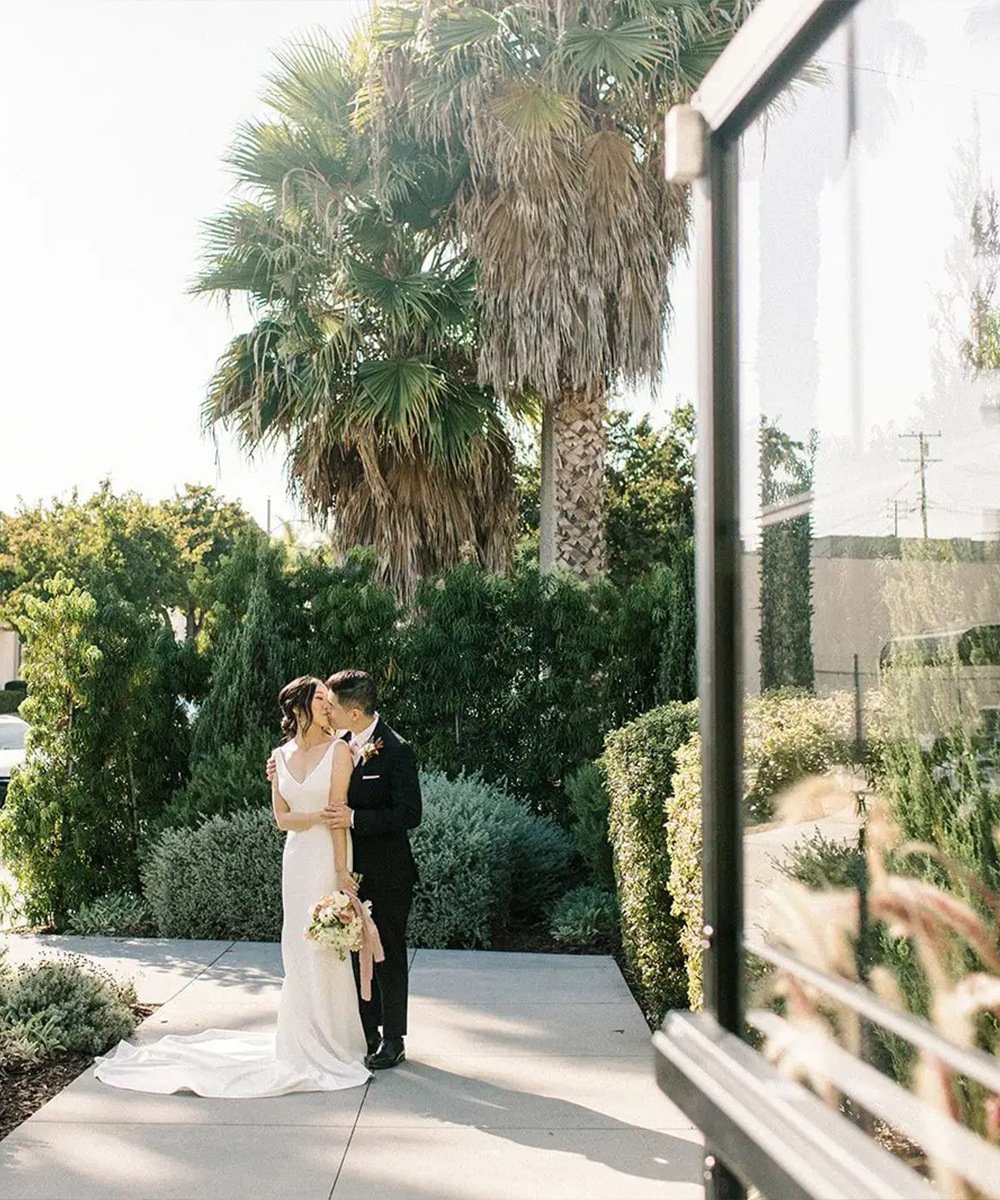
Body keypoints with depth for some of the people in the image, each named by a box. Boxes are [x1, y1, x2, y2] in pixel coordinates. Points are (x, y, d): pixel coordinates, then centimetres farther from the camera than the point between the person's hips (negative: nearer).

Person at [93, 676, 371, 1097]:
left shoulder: (338, 750, -3)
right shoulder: (281, 755, 11)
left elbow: (339, 812, -11)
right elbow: (282, 818, 8)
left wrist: (342, 872, -17)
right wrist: (318, 816, -11)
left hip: (330, 858, -4)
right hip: (297, 859, 4)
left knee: (327, 946, -4)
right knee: (299, 947, 6)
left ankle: (330, 1040, 8)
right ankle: (306, 1036, 18)